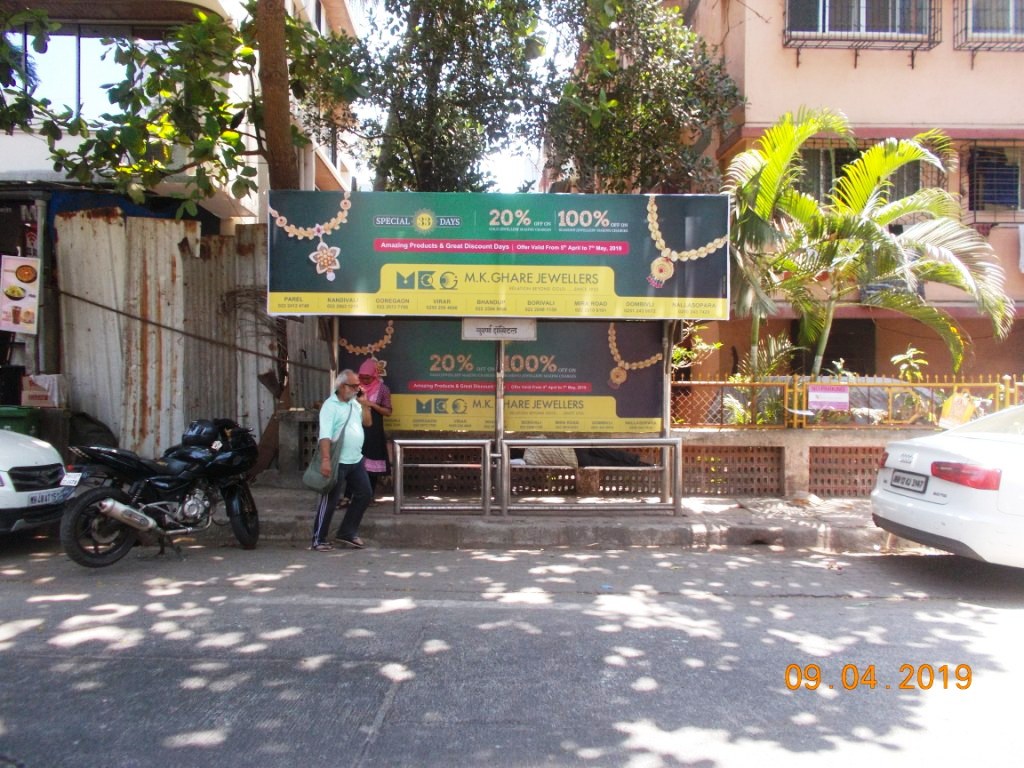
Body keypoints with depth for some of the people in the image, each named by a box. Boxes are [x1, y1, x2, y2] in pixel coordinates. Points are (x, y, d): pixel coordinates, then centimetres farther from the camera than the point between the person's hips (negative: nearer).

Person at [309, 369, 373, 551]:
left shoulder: (355, 403, 12)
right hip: (338, 462, -8)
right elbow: (325, 435, -21)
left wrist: (364, 404, 4)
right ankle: (318, 540, 9)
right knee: (329, 501, -1)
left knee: (364, 494, 11)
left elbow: (368, 422, 17)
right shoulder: (330, 405, -12)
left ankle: (347, 533, 22)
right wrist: (325, 459, -29)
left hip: (356, 460, 8)